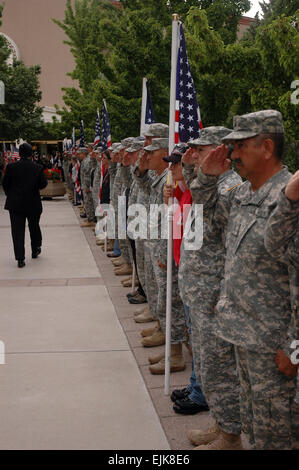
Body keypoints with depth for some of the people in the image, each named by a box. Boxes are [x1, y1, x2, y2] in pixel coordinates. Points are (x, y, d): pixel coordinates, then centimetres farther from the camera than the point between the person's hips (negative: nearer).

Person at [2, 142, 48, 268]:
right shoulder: (38, 168, -8)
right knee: (34, 227, 21)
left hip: (15, 204, -1)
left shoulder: (11, 167, -8)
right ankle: (35, 250, 37)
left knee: (17, 231, 2)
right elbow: (43, 184, -4)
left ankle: (20, 259, -4)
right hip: (33, 204, 1)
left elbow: (5, 184, -2)